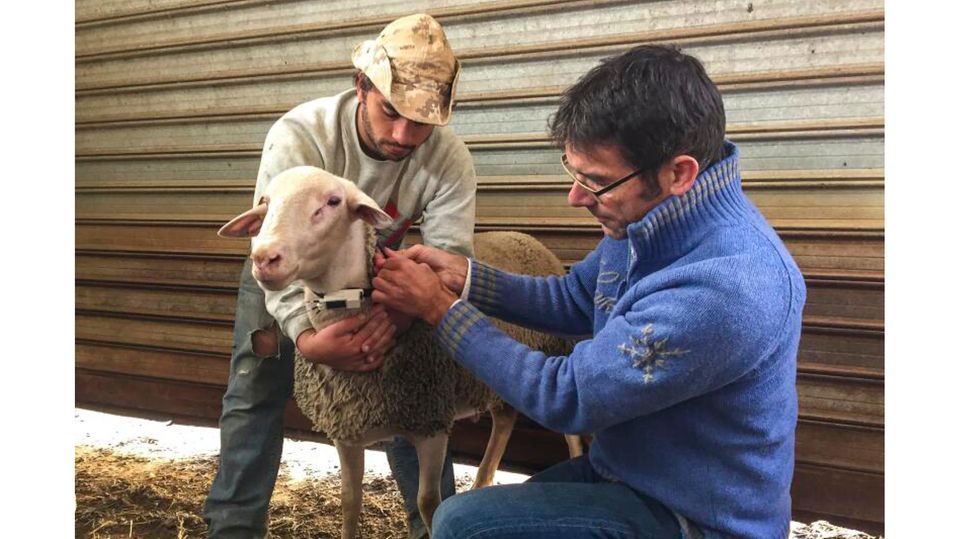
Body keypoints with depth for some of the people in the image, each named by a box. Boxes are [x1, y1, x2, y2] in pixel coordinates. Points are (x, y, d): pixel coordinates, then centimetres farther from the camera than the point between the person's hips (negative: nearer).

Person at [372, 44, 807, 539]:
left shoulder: (722, 290, -35)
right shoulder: (651, 212, -6)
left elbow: (564, 398, -25)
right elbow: (574, 301, 10)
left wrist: (440, 308, -16)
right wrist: (461, 276, -4)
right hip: (623, 471, 8)